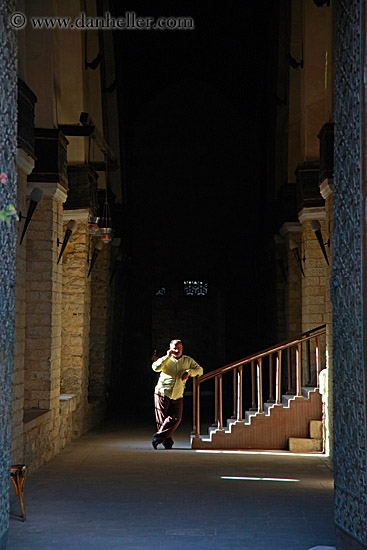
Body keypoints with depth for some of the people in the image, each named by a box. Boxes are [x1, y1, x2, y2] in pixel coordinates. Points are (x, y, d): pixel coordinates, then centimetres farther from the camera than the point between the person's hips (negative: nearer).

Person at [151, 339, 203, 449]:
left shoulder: (188, 360, 11)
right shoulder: (166, 360, 3)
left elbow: (200, 370, 11)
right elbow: (155, 367, -15)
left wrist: (189, 372, -9)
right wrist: (168, 356, -15)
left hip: (177, 397, 2)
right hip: (162, 394, -2)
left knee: (176, 418, -12)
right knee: (161, 419, -4)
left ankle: (158, 437, -5)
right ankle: (167, 441, 9)